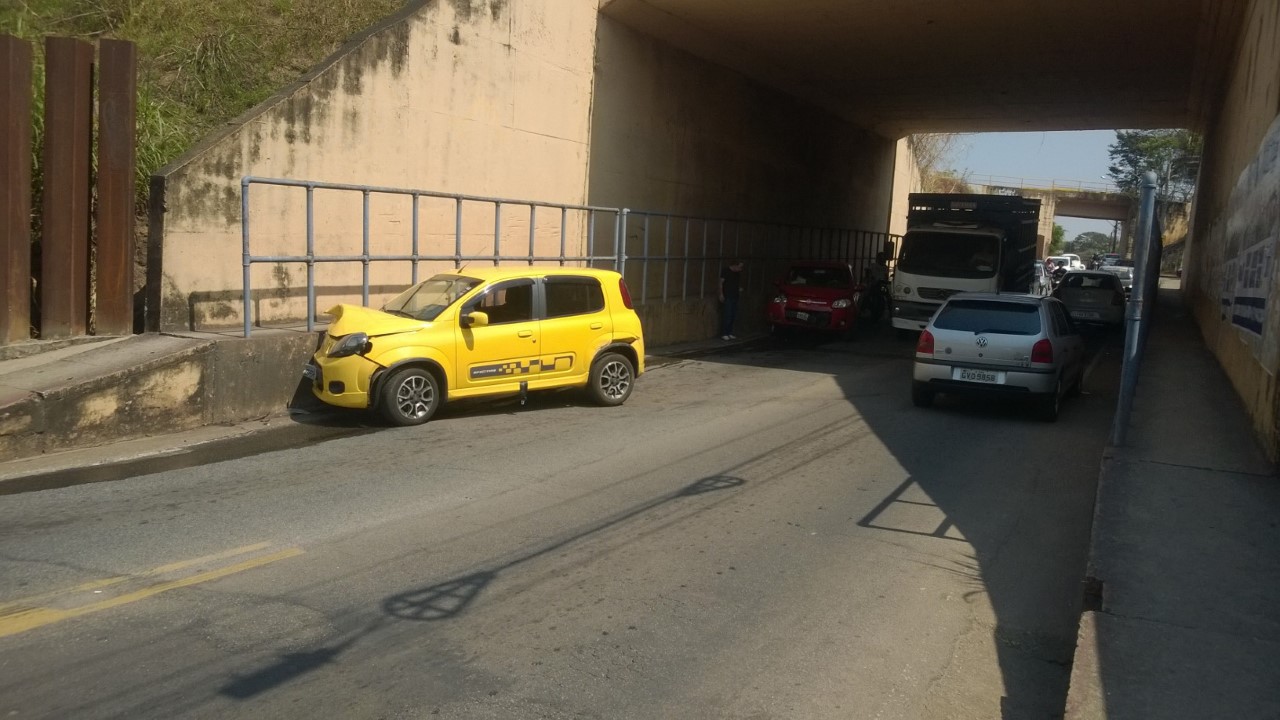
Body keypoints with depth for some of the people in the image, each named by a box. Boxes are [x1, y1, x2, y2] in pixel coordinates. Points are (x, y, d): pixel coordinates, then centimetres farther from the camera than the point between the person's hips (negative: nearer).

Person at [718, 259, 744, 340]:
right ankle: (723, 334, -5)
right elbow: (721, 283, -9)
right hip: (726, 296, -6)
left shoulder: (738, 272, 7)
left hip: (734, 296, 7)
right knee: (726, 315, -10)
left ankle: (730, 333, 14)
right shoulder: (726, 271, -11)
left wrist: (740, 287, 6)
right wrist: (721, 294, -13)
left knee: (733, 315, 6)